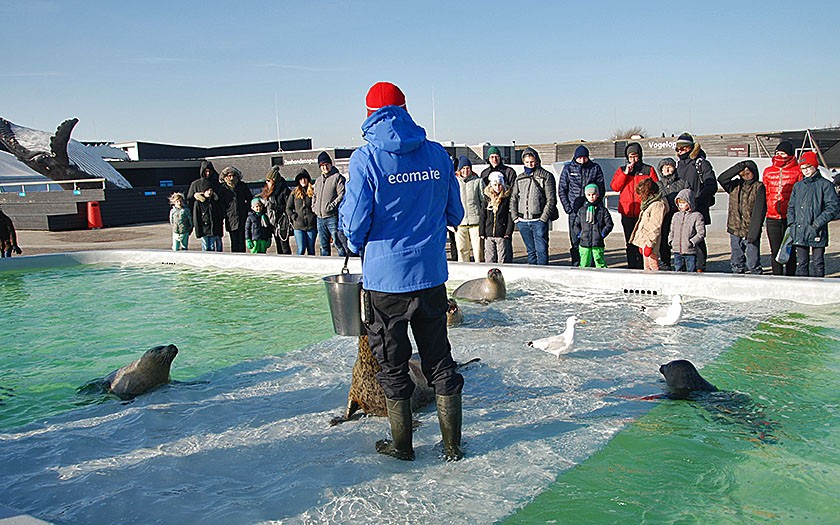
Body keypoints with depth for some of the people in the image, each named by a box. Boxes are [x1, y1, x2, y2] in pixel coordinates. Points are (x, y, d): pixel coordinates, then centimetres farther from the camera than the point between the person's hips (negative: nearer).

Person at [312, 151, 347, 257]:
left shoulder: (337, 177, -3)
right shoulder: (318, 180, 19)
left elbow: (342, 194, -12)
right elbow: (314, 195, 29)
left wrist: (331, 206, -17)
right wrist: (314, 206, 12)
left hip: (332, 217, -7)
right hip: (320, 218, 7)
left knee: (338, 243, -8)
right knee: (324, 246, 13)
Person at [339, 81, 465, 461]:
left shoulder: (366, 158, -11)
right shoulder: (438, 154, 2)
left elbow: (354, 223, -12)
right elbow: (455, 215, 10)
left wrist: (356, 244, 11)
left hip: (385, 277, -3)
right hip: (431, 274, 4)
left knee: (392, 362, 11)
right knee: (439, 358, 14)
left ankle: (402, 445, 24)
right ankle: (452, 444, 22)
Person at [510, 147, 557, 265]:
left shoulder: (546, 176, 0)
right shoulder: (519, 178, 14)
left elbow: (551, 199, -4)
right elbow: (513, 198, 16)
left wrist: (544, 218, -11)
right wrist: (514, 216, 5)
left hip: (539, 221, -4)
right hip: (522, 221, 4)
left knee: (541, 250, -6)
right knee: (531, 250, 12)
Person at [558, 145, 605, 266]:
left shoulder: (595, 168, 6)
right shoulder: (568, 168, 7)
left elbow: (601, 188, 6)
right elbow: (562, 189, 7)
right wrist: (567, 207, -2)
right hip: (574, 210, 1)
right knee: (575, 240, 1)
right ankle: (576, 265, 9)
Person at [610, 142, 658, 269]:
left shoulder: (648, 170, 6)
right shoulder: (621, 170, 12)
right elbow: (614, 187, -1)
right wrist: (625, 173, -8)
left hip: (644, 211, -2)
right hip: (627, 212, 2)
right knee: (630, 241, 8)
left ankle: (643, 266, 1)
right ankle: (632, 266, 14)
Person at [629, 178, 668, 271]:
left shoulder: (658, 205, -13)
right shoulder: (648, 203, 17)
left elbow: (656, 228, -18)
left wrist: (650, 244, -21)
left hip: (650, 242, -10)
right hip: (644, 241, 10)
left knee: (653, 267, -9)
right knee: (647, 268, 13)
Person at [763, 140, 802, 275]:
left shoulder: (797, 171, 0)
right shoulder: (768, 171, 11)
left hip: (790, 217, -3)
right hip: (772, 218, 3)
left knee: (790, 250, 4)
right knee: (775, 251, 6)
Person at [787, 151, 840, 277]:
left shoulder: (825, 184, -1)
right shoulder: (798, 186, 15)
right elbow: (791, 207, 19)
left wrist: (817, 224, -14)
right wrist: (792, 224, 4)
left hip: (817, 233, -4)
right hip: (799, 233, 4)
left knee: (818, 263, 3)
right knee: (801, 263, 8)